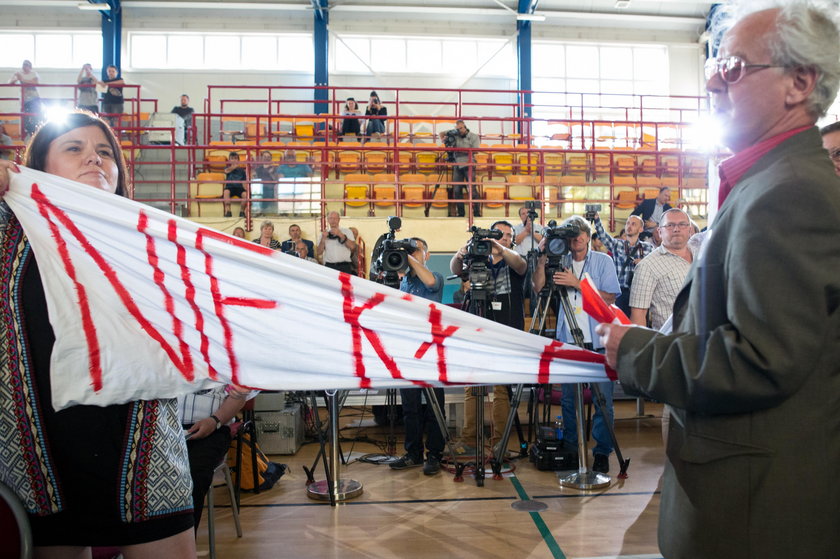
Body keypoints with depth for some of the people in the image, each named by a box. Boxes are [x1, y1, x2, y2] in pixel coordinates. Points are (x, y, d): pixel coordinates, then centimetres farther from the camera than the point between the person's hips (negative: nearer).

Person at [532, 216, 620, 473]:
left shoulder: (602, 261, 4)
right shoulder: (561, 262, 11)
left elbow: (610, 297, -7)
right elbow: (538, 287, 0)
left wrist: (577, 283, -15)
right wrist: (543, 258, -11)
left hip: (598, 339, -2)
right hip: (568, 339, 3)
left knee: (602, 399, -2)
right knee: (568, 398, 8)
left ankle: (602, 452, 10)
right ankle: (569, 446, 22)